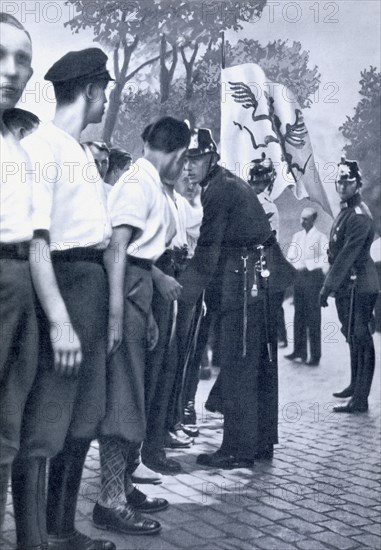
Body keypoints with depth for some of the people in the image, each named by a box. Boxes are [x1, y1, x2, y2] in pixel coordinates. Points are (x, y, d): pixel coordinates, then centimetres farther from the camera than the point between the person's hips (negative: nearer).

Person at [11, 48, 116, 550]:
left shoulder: (82, 154, 17)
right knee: (45, 424, -5)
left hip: (95, 284, 10)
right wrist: (59, 321, -23)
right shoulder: (42, 146, -10)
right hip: (62, 283, -10)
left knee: (85, 417, 15)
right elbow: (36, 239, -18)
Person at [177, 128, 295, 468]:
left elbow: (206, 254, -14)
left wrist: (183, 300, -12)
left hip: (248, 278, -10)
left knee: (238, 366, -6)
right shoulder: (233, 184, 20)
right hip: (264, 277, 10)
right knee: (260, 362, 14)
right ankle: (262, 442, 23)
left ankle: (238, 449, -1)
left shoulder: (220, 189, -10)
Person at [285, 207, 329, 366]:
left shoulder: (320, 237, -4)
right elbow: (290, 256, 6)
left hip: (313, 277, -6)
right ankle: (299, 350, 15)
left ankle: (315, 355, -1)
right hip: (298, 277, 6)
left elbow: (325, 258, -13)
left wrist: (307, 263, -18)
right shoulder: (297, 236, 14)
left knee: (313, 317, -4)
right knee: (299, 315, 8)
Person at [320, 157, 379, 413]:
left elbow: (347, 256, -22)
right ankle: (356, 385, 33)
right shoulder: (346, 211, 15)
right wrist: (330, 284, 16)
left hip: (358, 285, -10)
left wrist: (328, 287, -20)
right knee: (354, 337, 19)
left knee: (360, 339, -7)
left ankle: (360, 400, -4)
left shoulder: (359, 216, -17)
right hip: (348, 285, 10)